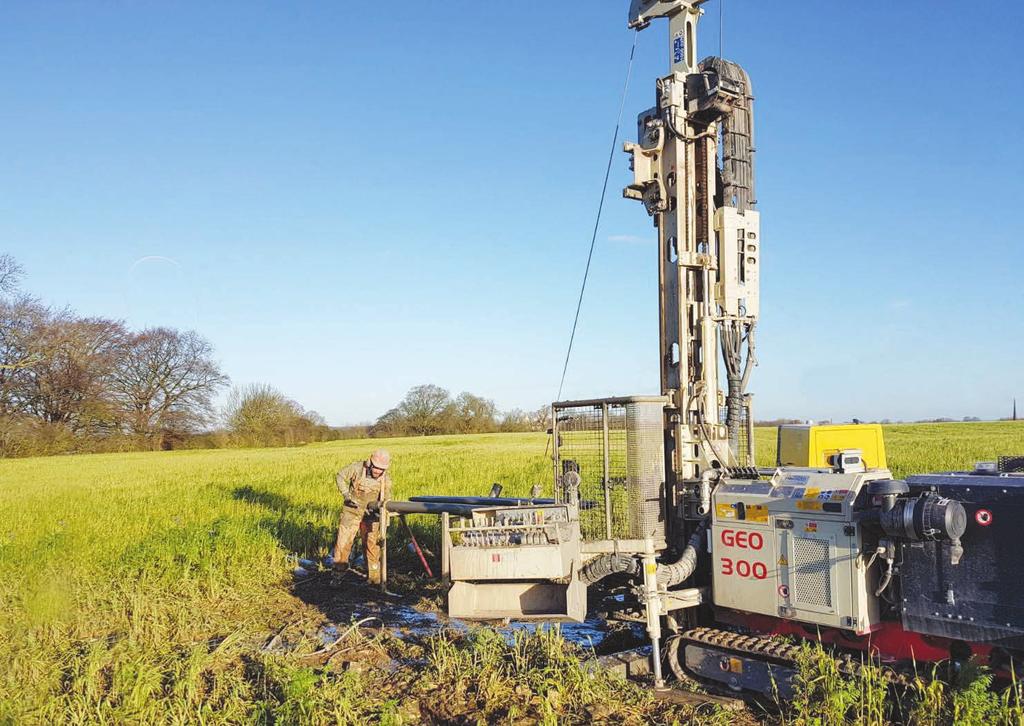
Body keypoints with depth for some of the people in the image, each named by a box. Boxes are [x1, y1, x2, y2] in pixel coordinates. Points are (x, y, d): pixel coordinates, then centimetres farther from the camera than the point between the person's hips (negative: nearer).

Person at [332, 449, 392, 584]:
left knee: (372, 545, 4)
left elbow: (386, 499, 4)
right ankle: (339, 568, 14)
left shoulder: (386, 479, -7)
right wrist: (347, 495, -12)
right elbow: (341, 476, -2)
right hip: (352, 511, -2)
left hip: (371, 514, 2)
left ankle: (374, 577, 15)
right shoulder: (357, 468, -14)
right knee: (343, 542, -7)